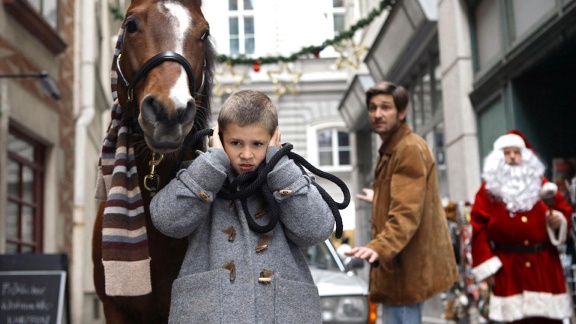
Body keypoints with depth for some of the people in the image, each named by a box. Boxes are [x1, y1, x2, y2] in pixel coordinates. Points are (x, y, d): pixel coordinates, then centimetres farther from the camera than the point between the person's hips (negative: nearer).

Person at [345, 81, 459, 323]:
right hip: (399, 263, 11)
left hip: (406, 266, -11)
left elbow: (407, 213, -29)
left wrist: (379, 247, -44)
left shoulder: (410, 149, -18)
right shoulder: (392, 149, 16)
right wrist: (379, 200, 46)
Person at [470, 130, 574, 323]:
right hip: (508, 268, -2)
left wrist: (558, 221, -9)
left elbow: (564, 210, 16)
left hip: (545, 264, 2)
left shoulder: (541, 184, 12)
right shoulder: (488, 190, 2)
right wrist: (486, 267, -10)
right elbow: (479, 229, -4)